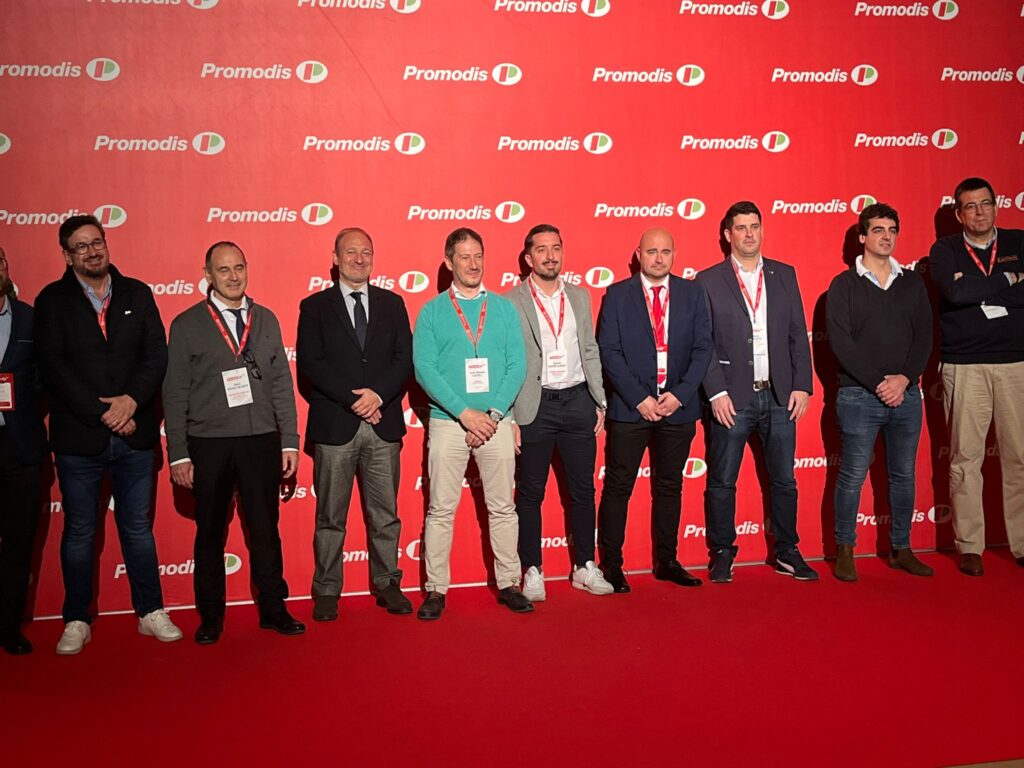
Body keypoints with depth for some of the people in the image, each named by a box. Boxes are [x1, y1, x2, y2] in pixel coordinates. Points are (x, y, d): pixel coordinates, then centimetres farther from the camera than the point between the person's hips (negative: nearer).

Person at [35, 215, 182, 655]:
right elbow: (52, 366, -8)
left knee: (138, 528, 11)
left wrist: (131, 400, -15)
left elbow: (157, 354, 0)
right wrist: (103, 413, -14)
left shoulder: (137, 294, 7)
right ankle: (77, 621, 23)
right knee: (79, 532, 10)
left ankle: (151, 612, 22)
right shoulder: (52, 301, 1)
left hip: (135, 435, 2)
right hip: (78, 437, -1)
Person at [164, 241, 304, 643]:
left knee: (266, 529, 8)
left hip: (261, 442, 2)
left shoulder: (266, 320, 9)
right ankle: (210, 617, 23)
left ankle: (273, 609, 22)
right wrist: (178, 455, -4)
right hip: (209, 444, -1)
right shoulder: (187, 325, 1)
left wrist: (289, 441, 4)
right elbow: (175, 394, 0)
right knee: (210, 533, 9)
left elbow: (282, 384, 9)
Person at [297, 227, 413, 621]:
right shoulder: (315, 307, 4)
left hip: (384, 424, 2)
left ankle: (387, 584, 22)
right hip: (334, 425, -2)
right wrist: (353, 400, -14)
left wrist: (378, 394, -13)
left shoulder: (392, 303, 11)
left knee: (385, 513, 10)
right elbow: (310, 365, -6)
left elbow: (405, 358, 3)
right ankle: (327, 592, 17)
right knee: (330, 516, 6)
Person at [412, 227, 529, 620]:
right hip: (448, 422, -1)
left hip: (497, 421, 2)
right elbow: (424, 369, -6)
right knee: (440, 509, 2)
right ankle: (436, 589, 12)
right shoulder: (431, 311, 3)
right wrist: (465, 413, -15)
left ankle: (509, 584, 19)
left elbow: (517, 366, 2)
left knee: (503, 508, 8)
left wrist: (493, 414, -10)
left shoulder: (504, 309, 8)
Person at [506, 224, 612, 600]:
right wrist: (509, 418, -10)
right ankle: (532, 572, 18)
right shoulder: (511, 302, -4)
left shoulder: (580, 297, 11)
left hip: (577, 401, 4)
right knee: (530, 493, 5)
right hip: (534, 407, -4)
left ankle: (585, 567, 24)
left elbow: (590, 353, 14)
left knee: (583, 489, 10)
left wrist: (600, 402, 9)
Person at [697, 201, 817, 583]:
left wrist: (802, 385, 1)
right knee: (722, 482, 4)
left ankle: (787, 552, 25)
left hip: (779, 395, 3)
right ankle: (721, 555, 18)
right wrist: (716, 393, -11)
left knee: (783, 479, 11)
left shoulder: (784, 275, 10)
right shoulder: (708, 281, -1)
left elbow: (798, 335, 9)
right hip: (731, 397, -3)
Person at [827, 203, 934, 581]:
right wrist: (878, 382, -14)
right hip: (859, 395, -4)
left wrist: (904, 378, -10)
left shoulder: (912, 282, 11)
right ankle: (845, 551, 13)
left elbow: (924, 336, 6)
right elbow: (840, 341, -9)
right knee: (852, 476, 0)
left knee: (904, 475, 11)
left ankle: (901, 550, 24)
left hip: (906, 394, 4)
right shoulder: (844, 284, -1)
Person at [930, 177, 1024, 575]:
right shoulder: (945, 250, 5)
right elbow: (954, 293, -14)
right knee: (966, 458, 1)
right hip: (964, 366, -2)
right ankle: (969, 547, 11)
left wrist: (977, 290, -10)